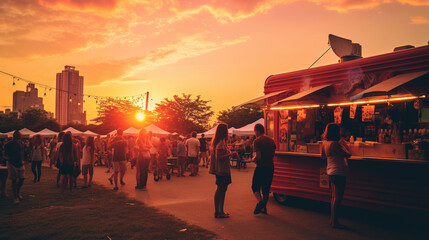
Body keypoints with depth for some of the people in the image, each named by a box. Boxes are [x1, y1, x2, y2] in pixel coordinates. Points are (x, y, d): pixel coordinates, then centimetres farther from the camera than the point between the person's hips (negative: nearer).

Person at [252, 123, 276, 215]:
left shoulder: (257, 141, -12)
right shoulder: (271, 140, 9)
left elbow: (258, 156, -19)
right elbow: (273, 155, 13)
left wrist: (254, 159, 0)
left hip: (261, 167, -6)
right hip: (270, 167, 6)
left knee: (255, 187, 8)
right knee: (266, 188, 13)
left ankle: (260, 201, -14)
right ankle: (263, 208, 18)